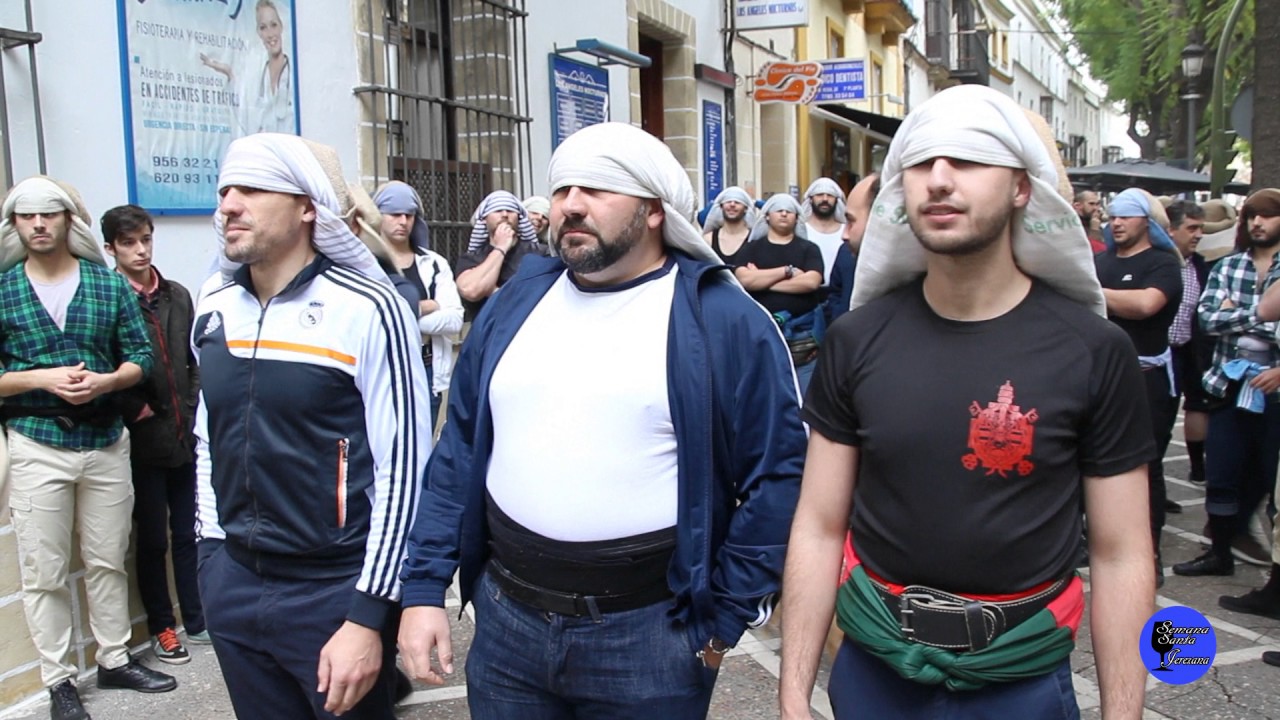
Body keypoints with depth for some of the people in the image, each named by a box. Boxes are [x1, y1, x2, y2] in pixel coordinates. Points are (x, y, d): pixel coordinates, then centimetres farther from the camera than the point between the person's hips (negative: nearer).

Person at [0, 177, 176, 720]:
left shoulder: (110, 284, 3)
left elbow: (140, 356, 2)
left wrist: (106, 381, -16)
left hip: (107, 440, 2)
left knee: (108, 560, 12)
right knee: (44, 571, 4)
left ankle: (115, 660, 26)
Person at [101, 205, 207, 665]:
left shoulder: (177, 296, 9)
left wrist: (191, 414, 5)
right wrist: (140, 413, -11)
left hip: (185, 437, 4)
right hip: (143, 441, -4)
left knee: (188, 533, 12)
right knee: (153, 539, 7)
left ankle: (196, 620, 23)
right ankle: (162, 628, 20)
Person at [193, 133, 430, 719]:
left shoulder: (368, 310, -14)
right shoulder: (213, 306, 5)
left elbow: (403, 470, -15)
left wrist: (368, 617, -15)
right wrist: (211, 546, 14)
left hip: (334, 587, -5)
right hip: (231, 583, 6)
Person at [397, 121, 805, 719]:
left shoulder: (723, 319, -8)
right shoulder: (516, 303, 6)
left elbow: (778, 472, -7)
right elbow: (459, 452, 8)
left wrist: (724, 617, -6)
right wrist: (425, 587, 3)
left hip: (650, 630, -4)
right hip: (505, 620, 4)